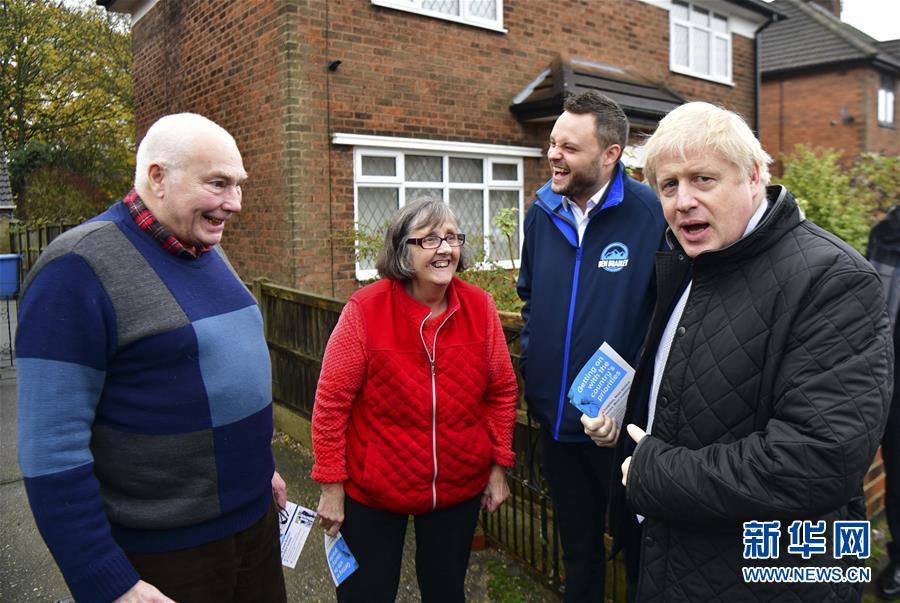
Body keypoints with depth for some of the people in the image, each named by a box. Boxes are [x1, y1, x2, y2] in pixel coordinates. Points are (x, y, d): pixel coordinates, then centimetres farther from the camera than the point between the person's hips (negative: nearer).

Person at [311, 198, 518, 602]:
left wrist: (498, 466, 3)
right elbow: (332, 401, -13)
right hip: (371, 494, -2)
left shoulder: (480, 306, -8)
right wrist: (331, 484, -10)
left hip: (460, 489, 3)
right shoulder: (365, 310, -17)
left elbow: (502, 391, 1)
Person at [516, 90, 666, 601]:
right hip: (556, 419, 5)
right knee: (577, 545, 25)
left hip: (625, 425, -5)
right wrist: (531, 365, 7)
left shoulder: (651, 213, -17)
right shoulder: (543, 211, 1)